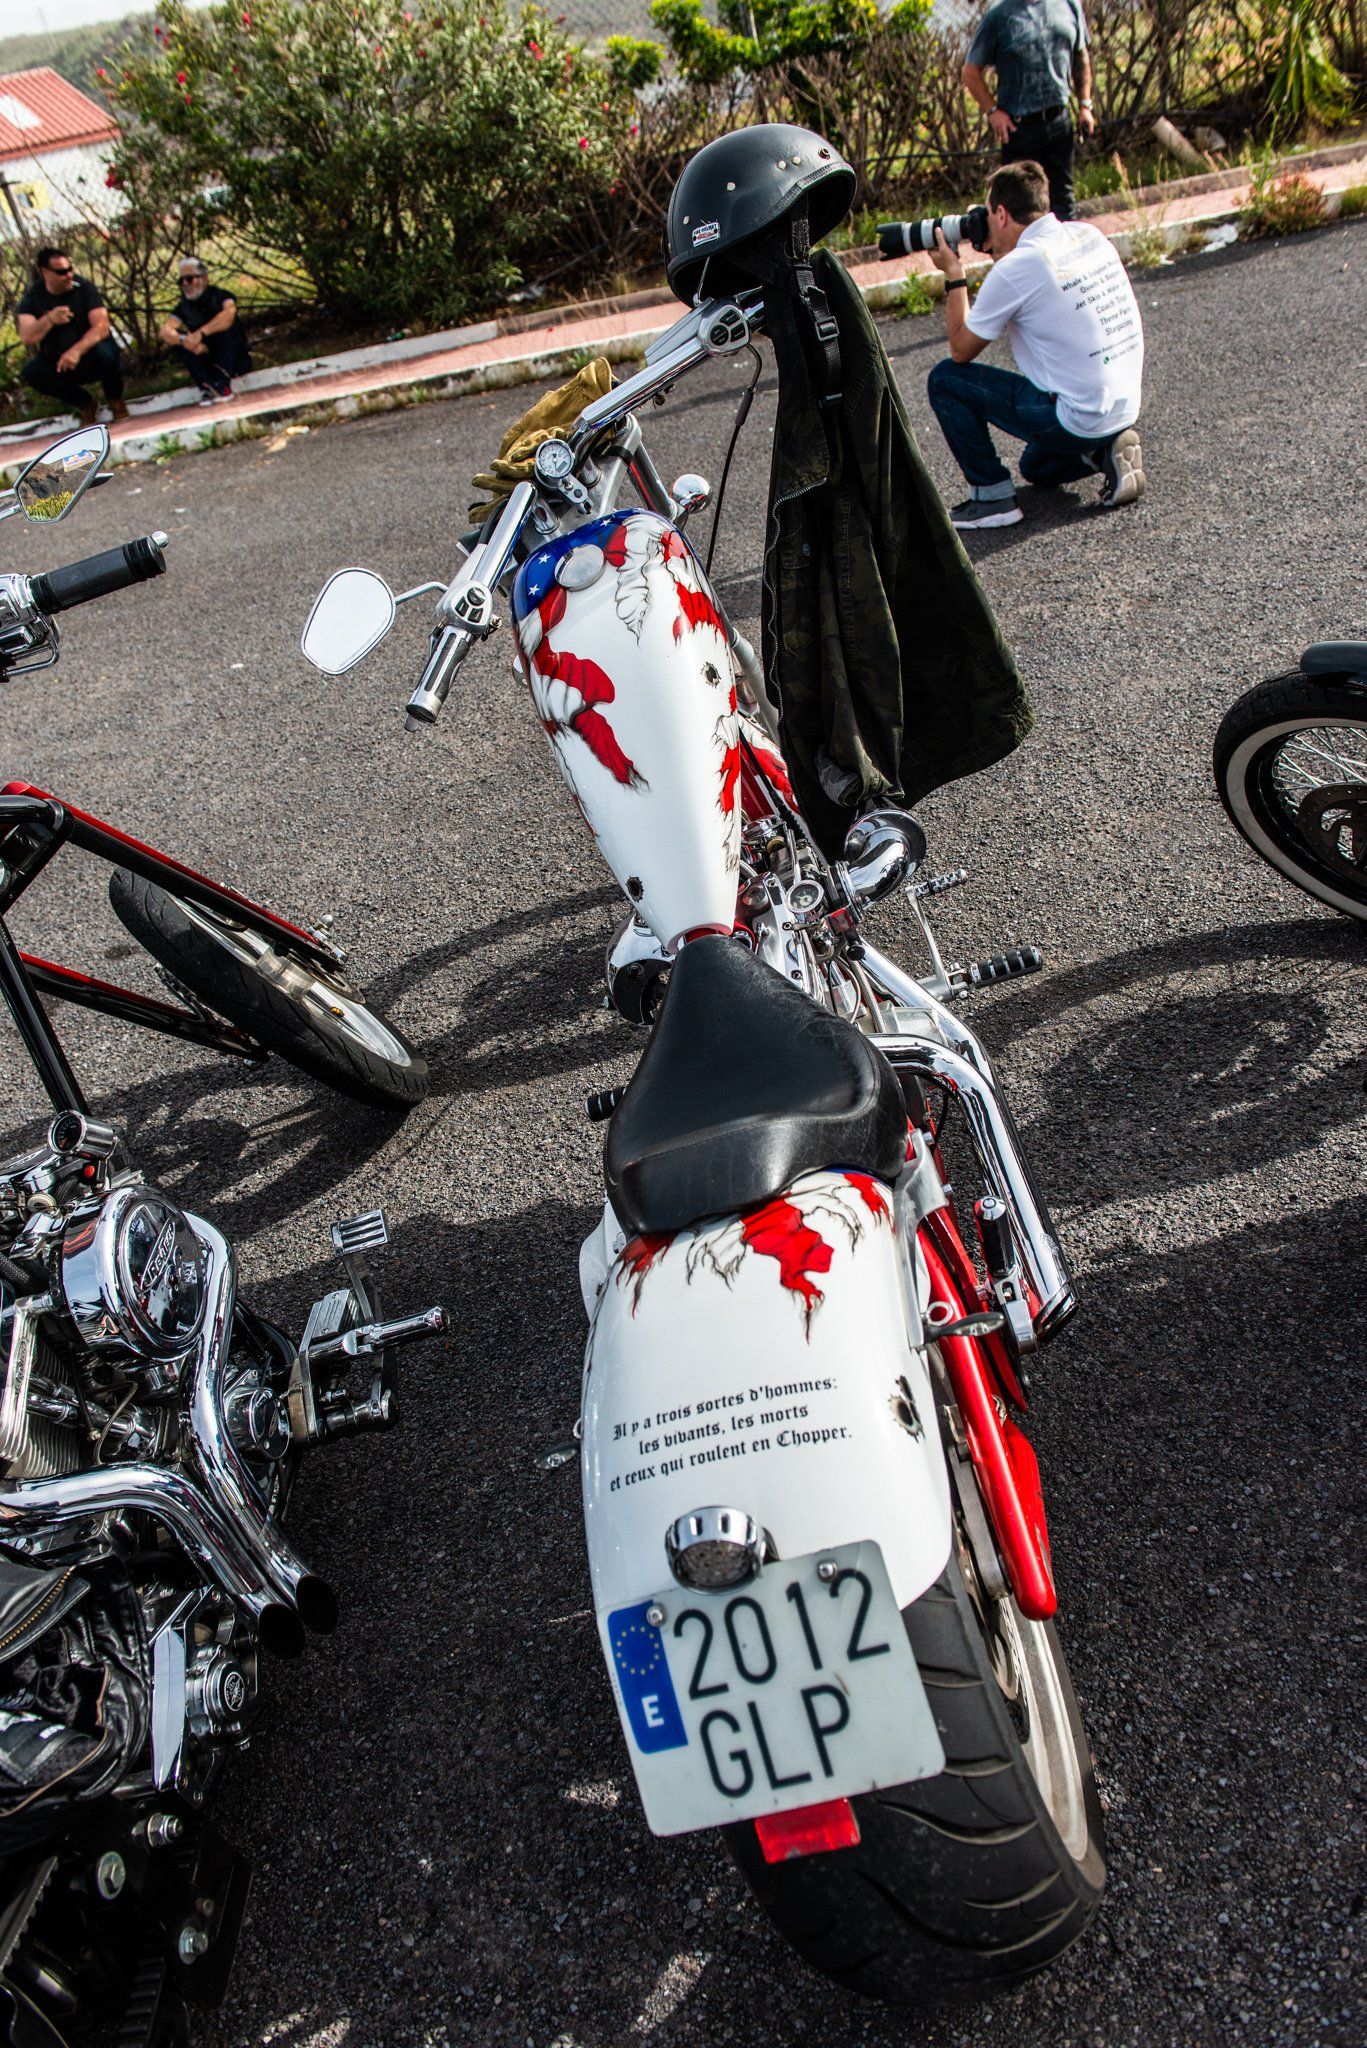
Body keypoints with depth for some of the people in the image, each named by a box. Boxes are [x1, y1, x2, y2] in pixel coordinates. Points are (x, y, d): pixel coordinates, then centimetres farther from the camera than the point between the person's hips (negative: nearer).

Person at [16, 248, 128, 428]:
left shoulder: (84, 287, -9)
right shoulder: (33, 297, -5)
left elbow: (102, 327, -21)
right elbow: (27, 339, -15)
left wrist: (77, 350, -36)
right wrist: (49, 319, -33)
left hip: (90, 355, -2)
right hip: (57, 363, 2)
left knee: (106, 352, -35)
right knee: (32, 371, -26)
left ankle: (115, 400, -3)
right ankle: (84, 403, -3)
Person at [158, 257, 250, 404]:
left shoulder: (220, 296, -8)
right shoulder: (184, 307, 2)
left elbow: (229, 314, -32)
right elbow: (165, 331, -12)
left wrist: (200, 333, -40)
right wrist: (184, 340, -34)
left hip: (235, 360, -4)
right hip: (208, 362, 4)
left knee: (225, 325, -26)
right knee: (176, 339, -14)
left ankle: (223, 384, -32)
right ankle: (207, 386, -27)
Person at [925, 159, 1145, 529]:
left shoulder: (1014, 269, -17)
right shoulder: (1089, 234, 6)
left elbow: (961, 351, -4)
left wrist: (953, 274, 5)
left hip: (1078, 420, -8)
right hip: (1126, 408, 8)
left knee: (945, 379, 0)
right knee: (1037, 468, 37)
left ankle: (991, 496, 1)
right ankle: (1105, 452, 10)